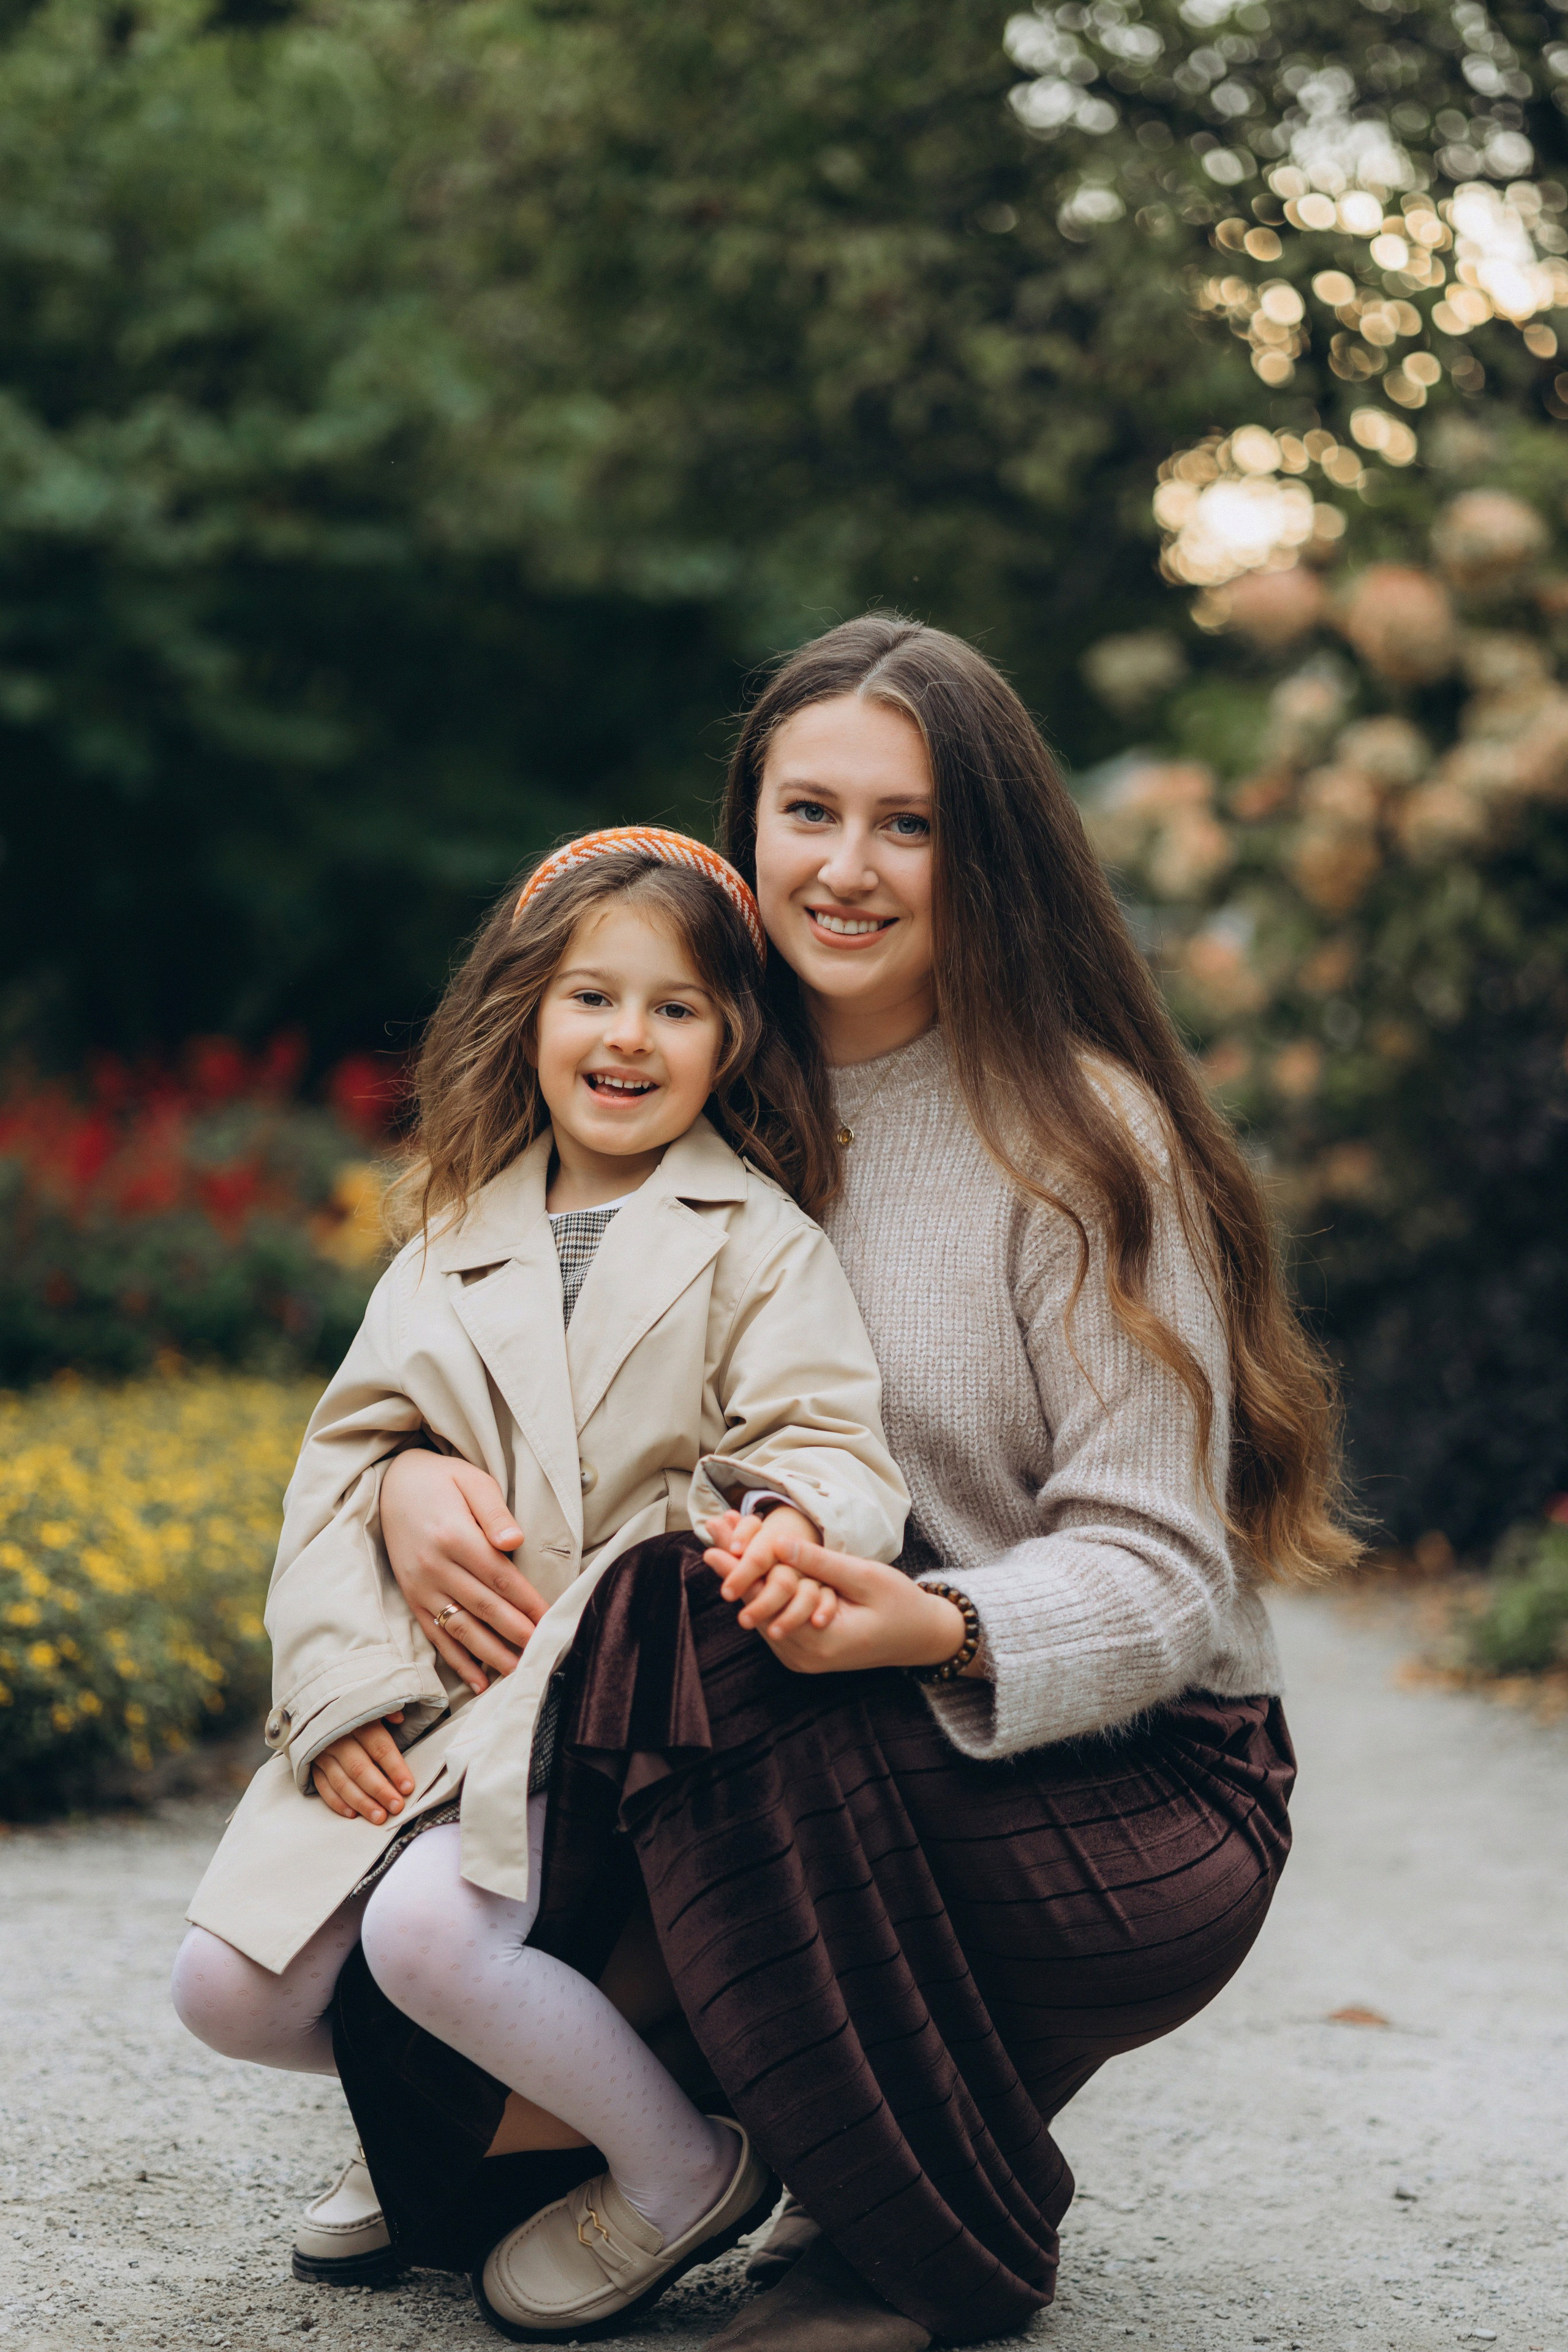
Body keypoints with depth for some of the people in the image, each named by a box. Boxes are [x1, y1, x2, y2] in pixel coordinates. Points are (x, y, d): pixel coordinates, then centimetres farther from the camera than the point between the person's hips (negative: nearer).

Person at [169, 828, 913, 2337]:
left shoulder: (757, 1245, 4)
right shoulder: (453, 1249, 15)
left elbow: (822, 1439, -7)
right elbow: (342, 1470, 13)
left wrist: (792, 1520, -33)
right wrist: (344, 1694, -2)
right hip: (423, 1706, 5)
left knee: (428, 1931, -29)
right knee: (229, 1986, -10)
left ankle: (686, 2170, -4)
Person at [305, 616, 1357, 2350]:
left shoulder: (1080, 1138, -12)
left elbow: (1156, 1578, -17)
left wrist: (926, 1626, -38)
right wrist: (414, 1473, -16)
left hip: (1133, 1796, -4)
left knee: (732, 1664, -34)